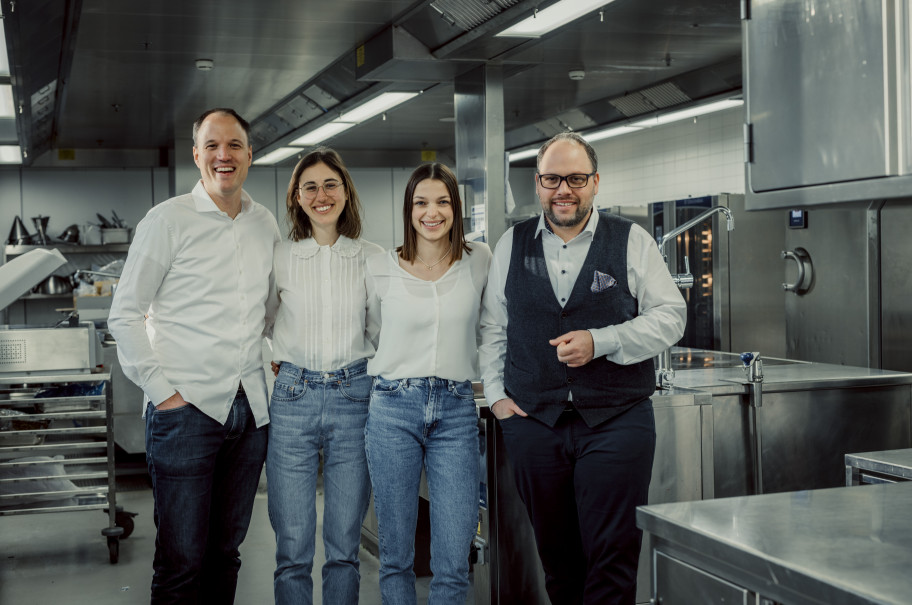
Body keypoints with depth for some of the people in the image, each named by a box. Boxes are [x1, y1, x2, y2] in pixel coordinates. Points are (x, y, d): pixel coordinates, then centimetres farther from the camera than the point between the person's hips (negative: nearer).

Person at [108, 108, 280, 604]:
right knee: (182, 558, -3)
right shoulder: (168, 219, -4)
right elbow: (124, 315, -3)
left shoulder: (266, 224, 11)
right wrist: (162, 390, -10)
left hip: (251, 411, 5)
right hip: (186, 409, -5)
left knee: (226, 549, 13)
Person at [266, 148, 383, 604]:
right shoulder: (279, 257, 3)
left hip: (354, 396, 1)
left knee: (344, 546, 7)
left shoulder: (373, 258, 4)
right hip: (292, 398, 0)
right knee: (292, 548, 1)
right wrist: (273, 362, 4)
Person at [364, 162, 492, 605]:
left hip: (456, 411, 0)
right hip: (393, 408, 0)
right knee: (395, 555, 6)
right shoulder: (380, 268, 2)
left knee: (454, 562, -3)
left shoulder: (479, 261, 4)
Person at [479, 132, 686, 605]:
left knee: (612, 559, -3)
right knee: (557, 559, 10)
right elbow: (493, 328, 15)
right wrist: (496, 395, 6)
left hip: (616, 422, -2)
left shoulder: (632, 242, 3)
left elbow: (669, 316, -1)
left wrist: (599, 342, -12)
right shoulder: (511, 245, 11)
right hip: (533, 422, 2)